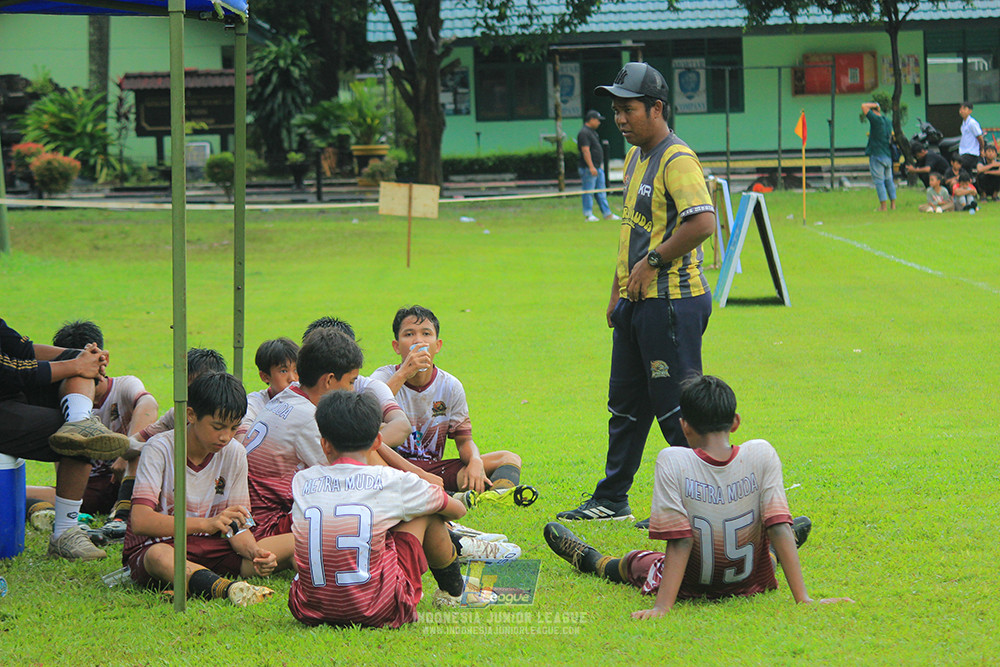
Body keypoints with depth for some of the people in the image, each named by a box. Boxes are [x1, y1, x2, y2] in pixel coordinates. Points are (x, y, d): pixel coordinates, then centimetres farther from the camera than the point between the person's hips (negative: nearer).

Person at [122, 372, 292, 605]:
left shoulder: (234, 453, 2)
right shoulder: (160, 449, -13)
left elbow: (237, 527, 4)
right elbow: (140, 521, -25)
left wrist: (254, 551, -20)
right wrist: (208, 524, -37)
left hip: (210, 547, 6)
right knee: (158, 556, -44)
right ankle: (230, 589, -63)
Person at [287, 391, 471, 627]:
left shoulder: (301, 482, 7)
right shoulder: (392, 481, 0)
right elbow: (458, 510, 18)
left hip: (309, 611, 3)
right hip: (377, 612, -3)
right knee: (426, 512, 16)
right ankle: (452, 585, 44)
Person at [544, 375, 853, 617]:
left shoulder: (672, 462, -23)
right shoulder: (761, 455, -17)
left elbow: (679, 541, -24)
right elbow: (778, 527, -19)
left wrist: (662, 608, -24)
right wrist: (803, 599, -18)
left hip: (690, 589, -1)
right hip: (751, 584, 1)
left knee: (634, 562, 32)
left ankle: (590, 560, 59)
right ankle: (777, 551, 66)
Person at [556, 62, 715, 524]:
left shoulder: (677, 161, -16)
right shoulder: (635, 158, 16)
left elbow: (703, 221, -29)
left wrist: (653, 262, -21)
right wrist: (618, 290, 20)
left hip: (673, 303, -10)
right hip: (637, 303, 10)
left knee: (677, 410, -7)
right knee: (625, 407, 16)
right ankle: (611, 500, 25)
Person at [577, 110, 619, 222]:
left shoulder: (593, 132, 18)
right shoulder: (584, 133, -14)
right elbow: (585, 150, -20)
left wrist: (601, 164, 23)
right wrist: (591, 167, -24)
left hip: (598, 168, 10)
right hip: (588, 169, -10)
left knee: (601, 193, 10)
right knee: (588, 192, -5)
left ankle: (607, 214, 12)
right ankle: (588, 215, -2)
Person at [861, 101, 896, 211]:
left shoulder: (876, 119, -16)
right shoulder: (887, 121, 10)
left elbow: (864, 106, -18)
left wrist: (874, 104, -4)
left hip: (877, 155, -8)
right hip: (888, 155, 8)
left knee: (879, 181, -3)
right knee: (889, 180, 15)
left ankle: (883, 206, -4)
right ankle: (893, 204, 16)